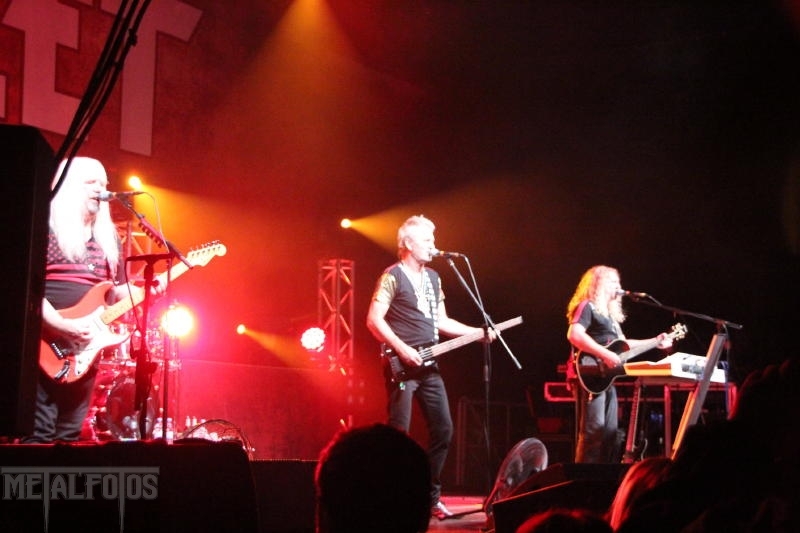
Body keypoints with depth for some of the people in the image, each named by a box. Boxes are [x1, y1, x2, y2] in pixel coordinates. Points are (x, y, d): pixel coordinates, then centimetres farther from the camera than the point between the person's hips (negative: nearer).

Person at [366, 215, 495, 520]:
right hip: (402, 364, -7)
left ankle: (431, 495, 14)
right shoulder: (393, 277, -7)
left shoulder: (433, 278, 17)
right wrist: (402, 349, -21)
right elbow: (373, 320, -14)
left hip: (428, 366, 8)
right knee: (399, 433, -8)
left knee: (443, 428, 4)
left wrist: (479, 332, 11)